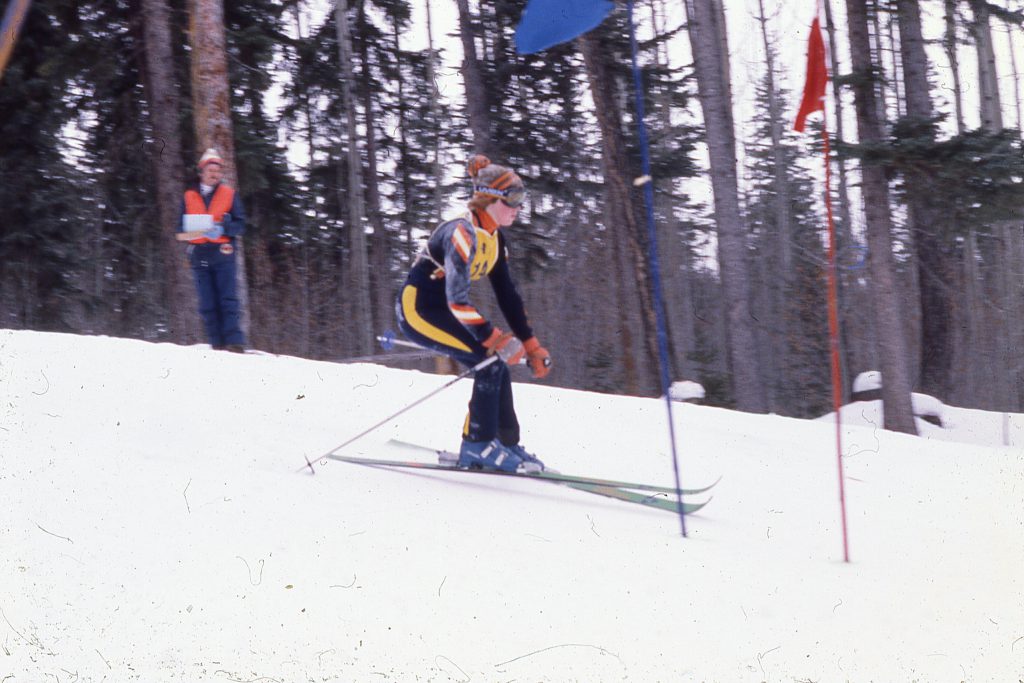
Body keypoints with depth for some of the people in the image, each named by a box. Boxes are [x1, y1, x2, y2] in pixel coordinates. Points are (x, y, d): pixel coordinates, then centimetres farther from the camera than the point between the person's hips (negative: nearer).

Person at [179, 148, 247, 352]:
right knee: (207, 304, 1)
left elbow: (240, 225, 4)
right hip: (199, 256, 2)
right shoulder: (189, 196, 12)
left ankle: (235, 342, -12)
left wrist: (223, 228, -15)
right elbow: (181, 227, 15)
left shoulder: (229, 194, 7)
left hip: (223, 253, -2)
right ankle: (217, 344, 5)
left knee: (228, 300, -8)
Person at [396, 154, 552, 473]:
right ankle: (478, 446, -9)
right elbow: (457, 300, -31)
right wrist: (495, 341, -33)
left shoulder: (495, 238, 4)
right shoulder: (462, 234, -24)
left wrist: (531, 346, 5)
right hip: (417, 308, -9)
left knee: (498, 364, -2)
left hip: (442, 311, 9)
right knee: (491, 360, -17)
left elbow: (507, 295, 9)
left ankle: (506, 443, 6)